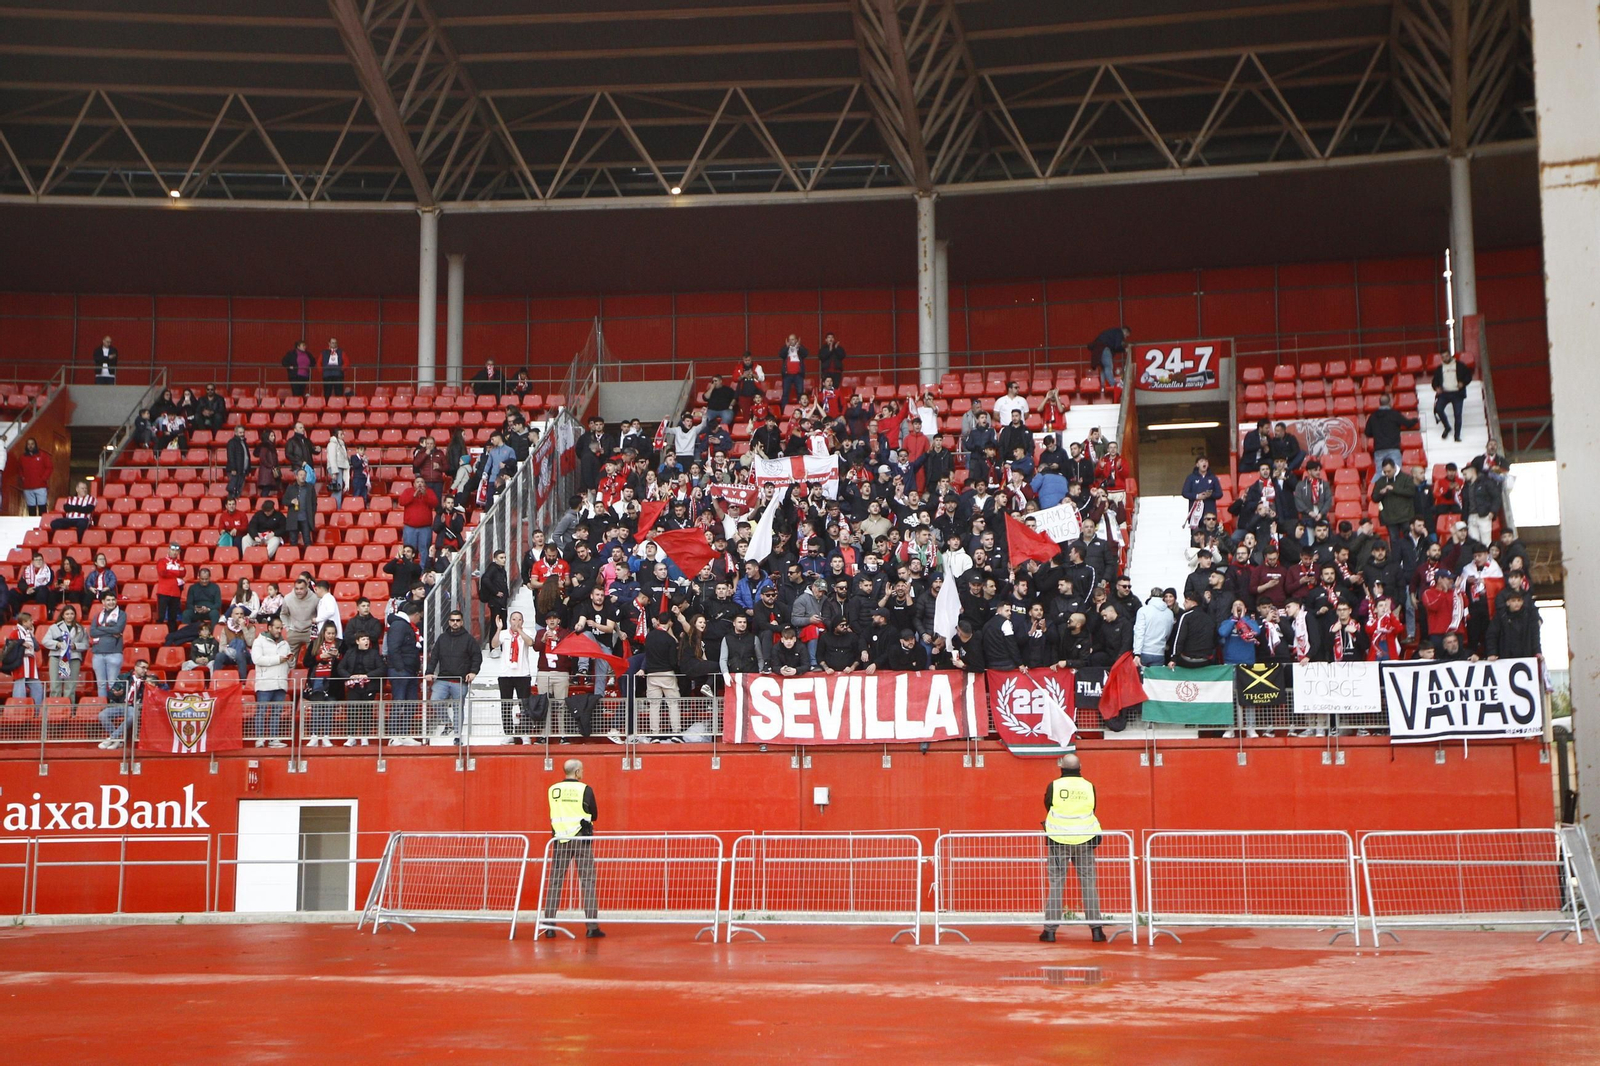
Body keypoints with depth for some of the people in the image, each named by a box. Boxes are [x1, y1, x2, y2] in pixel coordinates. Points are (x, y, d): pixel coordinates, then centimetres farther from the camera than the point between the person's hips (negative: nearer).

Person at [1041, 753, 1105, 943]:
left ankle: (1050, 929, 1)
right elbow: (1092, 811, 9)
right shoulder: (1089, 786, 0)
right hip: (1084, 840, 1)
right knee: (1089, 883, 5)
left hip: (1058, 840, -1)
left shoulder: (1053, 786, -4)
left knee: (1055, 884, 2)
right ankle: (1096, 929, 3)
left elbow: (1048, 807, 8)